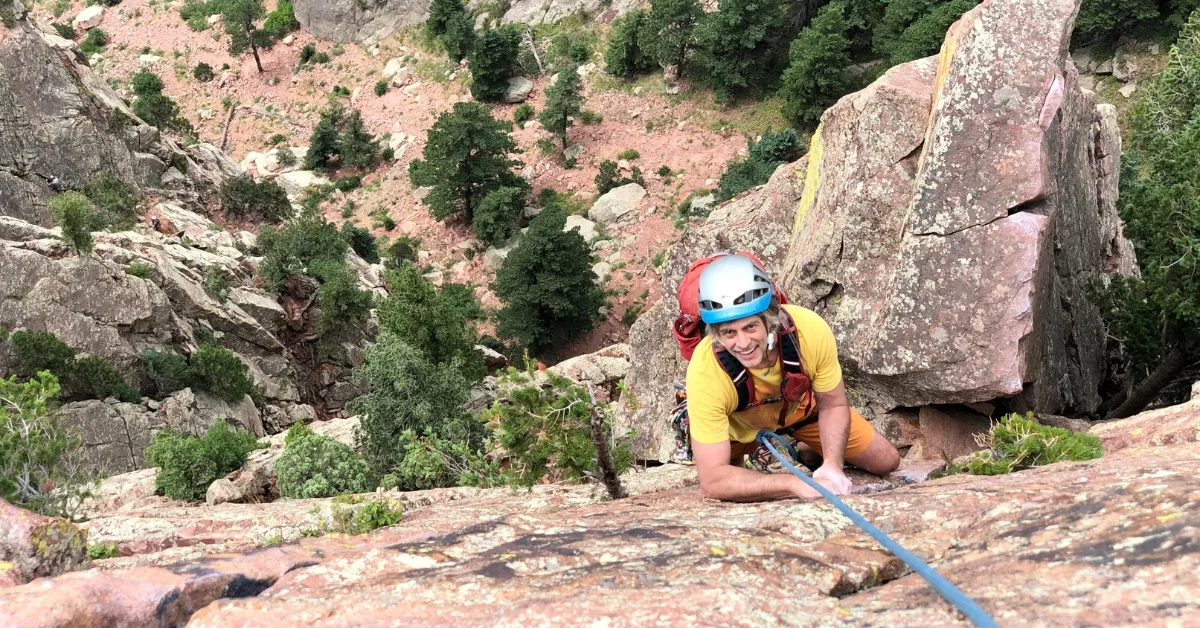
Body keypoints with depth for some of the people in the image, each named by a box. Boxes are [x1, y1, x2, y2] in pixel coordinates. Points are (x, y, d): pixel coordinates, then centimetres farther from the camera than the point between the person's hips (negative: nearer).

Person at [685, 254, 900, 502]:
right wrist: (798, 484, -51)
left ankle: (805, 452, 29)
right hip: (739, 424, -1)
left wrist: (832, 465, -38)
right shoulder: (705, 372, -45)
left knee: (886, 462, 4)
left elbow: (833, 405, -20)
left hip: (802, 407, 1)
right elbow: (713, 479, -42)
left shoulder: (810, 330, -40)